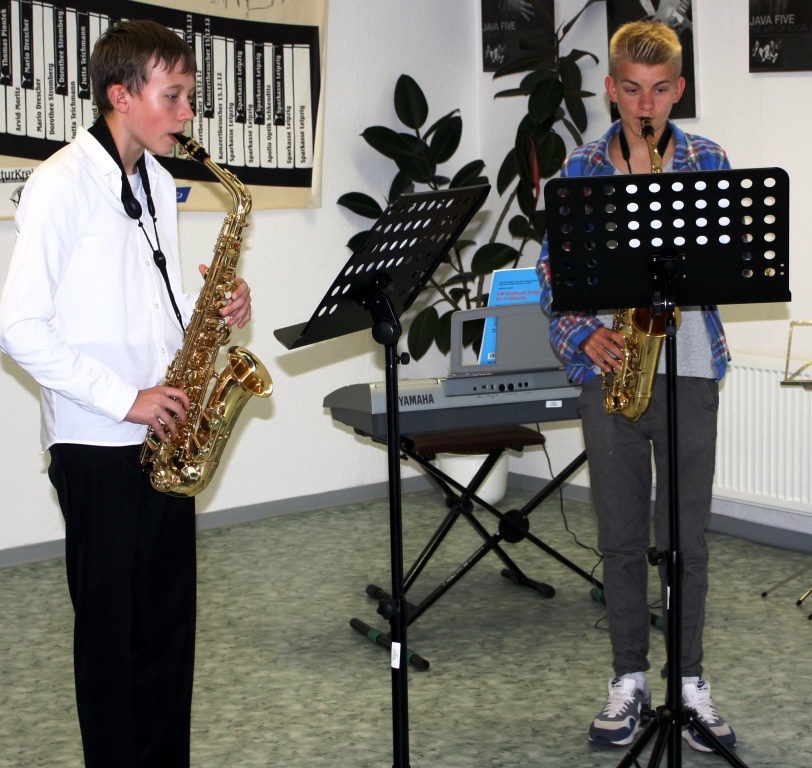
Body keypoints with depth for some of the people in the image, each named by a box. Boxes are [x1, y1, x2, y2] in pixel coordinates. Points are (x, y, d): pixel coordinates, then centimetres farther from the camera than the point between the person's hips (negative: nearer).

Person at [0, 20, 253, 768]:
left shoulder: (158, 183, 12)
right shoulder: (61, 185, -13)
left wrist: (212, 311, -1)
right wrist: (124, 398, -17)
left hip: (165, 435, 7)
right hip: (96, 444, -7)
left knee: (171, 619, 12)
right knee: (113, 623, 4)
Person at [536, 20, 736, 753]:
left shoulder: (708, 162, 5)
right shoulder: (580, 170, 5)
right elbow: (552, 272, 3)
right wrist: (583, 336, -12)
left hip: (688, 369, -1)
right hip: (609, 369, 1)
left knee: (685, 534, 3)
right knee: (621, 535, 7)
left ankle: (690, 681, 16)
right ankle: (629, 680, 18)